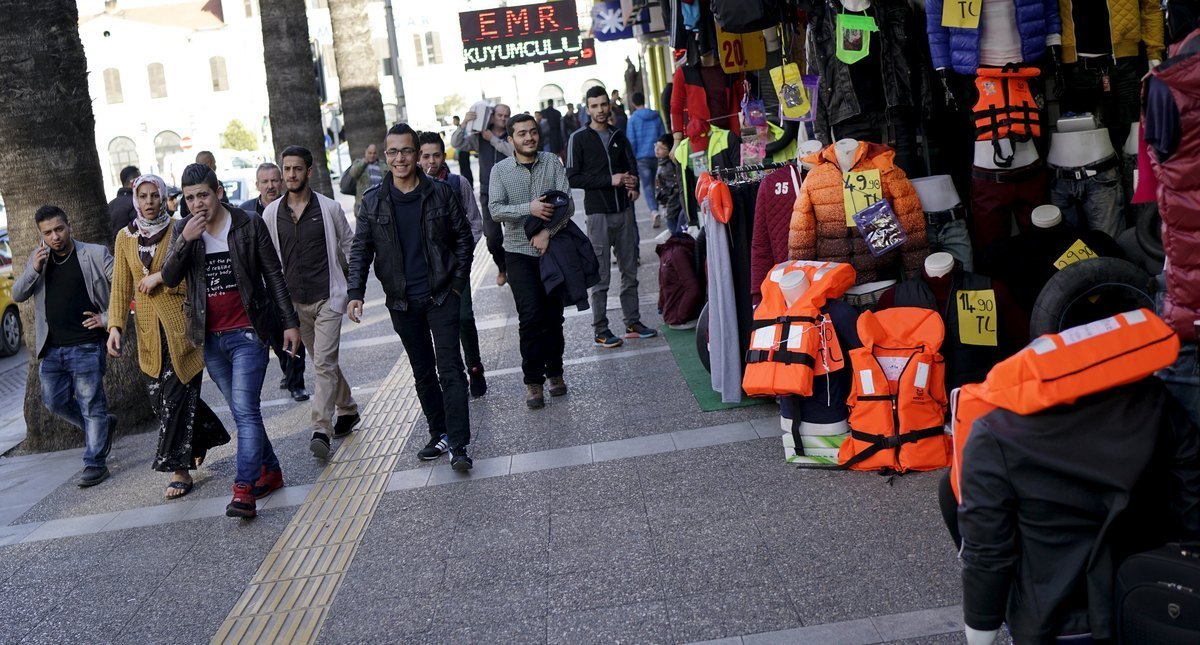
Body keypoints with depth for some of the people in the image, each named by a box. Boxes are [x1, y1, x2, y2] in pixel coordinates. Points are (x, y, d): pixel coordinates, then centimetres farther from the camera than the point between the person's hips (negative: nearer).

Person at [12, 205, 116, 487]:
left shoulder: (95, 254, -6)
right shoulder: (39, 258, 9)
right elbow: (17, 295, 7)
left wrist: (107, 318, -9)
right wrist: (34, 270, -9)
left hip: (85, 347, -6)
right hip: (51, 348, 6)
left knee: (91, 405, -2)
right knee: (55, 401, 12)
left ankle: (95, 463, 6)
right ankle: (103, 425, 33)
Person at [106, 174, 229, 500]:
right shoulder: (125, 237, 9)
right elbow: (121, 286, 8)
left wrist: (161, 277, -16)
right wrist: (115, 326, -3)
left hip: (180, 324, -4)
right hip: (148, 329, 5)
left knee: (177, 396, -5)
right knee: (159, 397, 6)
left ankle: (179, 469, 1)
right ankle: (207, 433, 29)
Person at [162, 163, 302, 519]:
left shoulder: (250, 224, -4)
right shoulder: (182, 230, 4)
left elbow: (274, 275, 0)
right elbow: (169, 279, -5)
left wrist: (290, 322, -1)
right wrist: (185, 240, -19)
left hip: (248, 333, -4)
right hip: (210, 339, 4)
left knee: (245, 409, -13)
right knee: (242, 411, 13)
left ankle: (244, 491, -16)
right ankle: (270, 470, 27)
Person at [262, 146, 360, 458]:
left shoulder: (329, 208, -3)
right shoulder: (271, 213, 5)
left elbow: (349, 246, 6)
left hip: (327, 297, -4)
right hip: (294, 301, 4)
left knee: (324, 363, -12)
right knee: (323, 361, 14)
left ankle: (321, 429, -14)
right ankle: (347, 410, 32)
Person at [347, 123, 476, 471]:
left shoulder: (440, 193, -2)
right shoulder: (373, 201, 1)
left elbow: (463, 237, 3)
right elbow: (360, 250, 3)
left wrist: (458, 282, -3)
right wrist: (356, 292, -8)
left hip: (441, 295, -3)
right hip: (402, 302, 3)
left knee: (449, 368, -10)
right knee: (423, 372, 13)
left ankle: (458, 445, -10)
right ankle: (440, 435, 25)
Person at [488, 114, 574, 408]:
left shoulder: (552, 162, 1)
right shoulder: (500, 170, 1)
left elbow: (567, 203, -6)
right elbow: (496, 210, -8)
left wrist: (547, 232, -17)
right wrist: (529, 209, -23)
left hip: (552, 248, 1)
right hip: (519, 253, -1)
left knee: (553, 314, 8)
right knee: (530, 314, -11)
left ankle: (554, 371, 24)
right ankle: (533, 380, -3)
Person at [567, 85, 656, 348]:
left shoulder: (619, 137, 13)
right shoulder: (579, 139, -2)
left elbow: (632, 167, 20)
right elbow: (573, 178, -9)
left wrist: (633, 184, -3)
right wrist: (609, 180, -14)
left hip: (624, 210, 5)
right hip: (598, 214, -5)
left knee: (630, 271, 9)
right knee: (601, 276, -3)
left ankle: (633, 323, 18)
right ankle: (601, 330, 3)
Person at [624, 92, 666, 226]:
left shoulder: (633, 118, -4)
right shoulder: (656, 116, 6)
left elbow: (631, 141, -5)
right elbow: (663, 136, 9)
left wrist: (631, 159, 2)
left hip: (642, 157, -3)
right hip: (657, 155, 3)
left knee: (647, 185, -5)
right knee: (656, 184, 16)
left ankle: (654, 211, -24)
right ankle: (655, 211, 23)